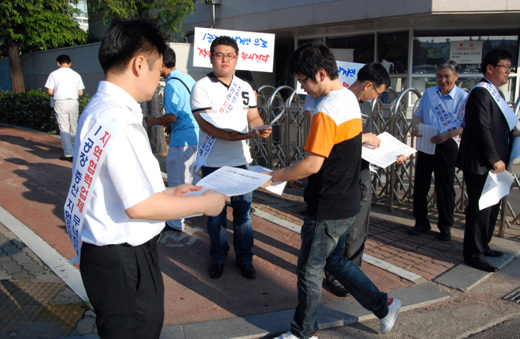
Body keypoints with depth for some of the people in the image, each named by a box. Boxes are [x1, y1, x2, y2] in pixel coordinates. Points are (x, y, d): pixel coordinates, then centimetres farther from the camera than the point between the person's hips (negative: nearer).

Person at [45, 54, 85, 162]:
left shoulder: (54, 74, 1)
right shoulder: (76, 75, 6)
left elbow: (50, 92, -4)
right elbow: (80, 93, 4)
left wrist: (57, 94, 16)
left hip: (60, 103, -2)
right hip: (73, 102, 2)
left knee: (64, 129, 1)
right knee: (73, 128, 15)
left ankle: (68, 153, -4)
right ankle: (74, 150, 27)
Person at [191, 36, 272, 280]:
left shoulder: (245, 87, 11)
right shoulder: (202, 86, -6)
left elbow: (253, 117, 14)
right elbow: (206, 124, -17)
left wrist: (261, 128, -11)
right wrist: (234, 136, -31)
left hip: (241, 160, 4)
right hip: (213, 162, -3)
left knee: (243, 211, 10)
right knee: (216, 212, 8)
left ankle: (244, 258, 26)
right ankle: (218, 258, 27)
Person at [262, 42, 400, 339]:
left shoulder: (326, 112, -24)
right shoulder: (350, 98, 7)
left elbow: (312, 164, -26)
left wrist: (277, 176, -11)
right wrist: (296, 175, 14)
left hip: (327, 209, -9)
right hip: (348, 203, 9)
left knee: (310, 270, 9)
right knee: (333, 259, 25)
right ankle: (383, 305, 29)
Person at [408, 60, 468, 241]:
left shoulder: (463, 97, -5)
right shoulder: (429, 93, 9)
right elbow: (418, 114, 14)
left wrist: (447, 135, -25)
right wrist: (416, 126, -8)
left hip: (446, 145, -4)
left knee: (445, 187, 4)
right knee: (420, 184, 8)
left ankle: (445, 226, 19)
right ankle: (421, 222, 23)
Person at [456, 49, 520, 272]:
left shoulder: (495, 93, 17)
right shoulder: (481, 93, -15)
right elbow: (482, 129, -21)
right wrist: (495, 160, -19)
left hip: (491, 163, 10)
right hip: (480, 164, -10)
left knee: (491, 206, 18)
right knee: (479, 208, -3)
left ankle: (483, 246, 33)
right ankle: (474, 254, 9)